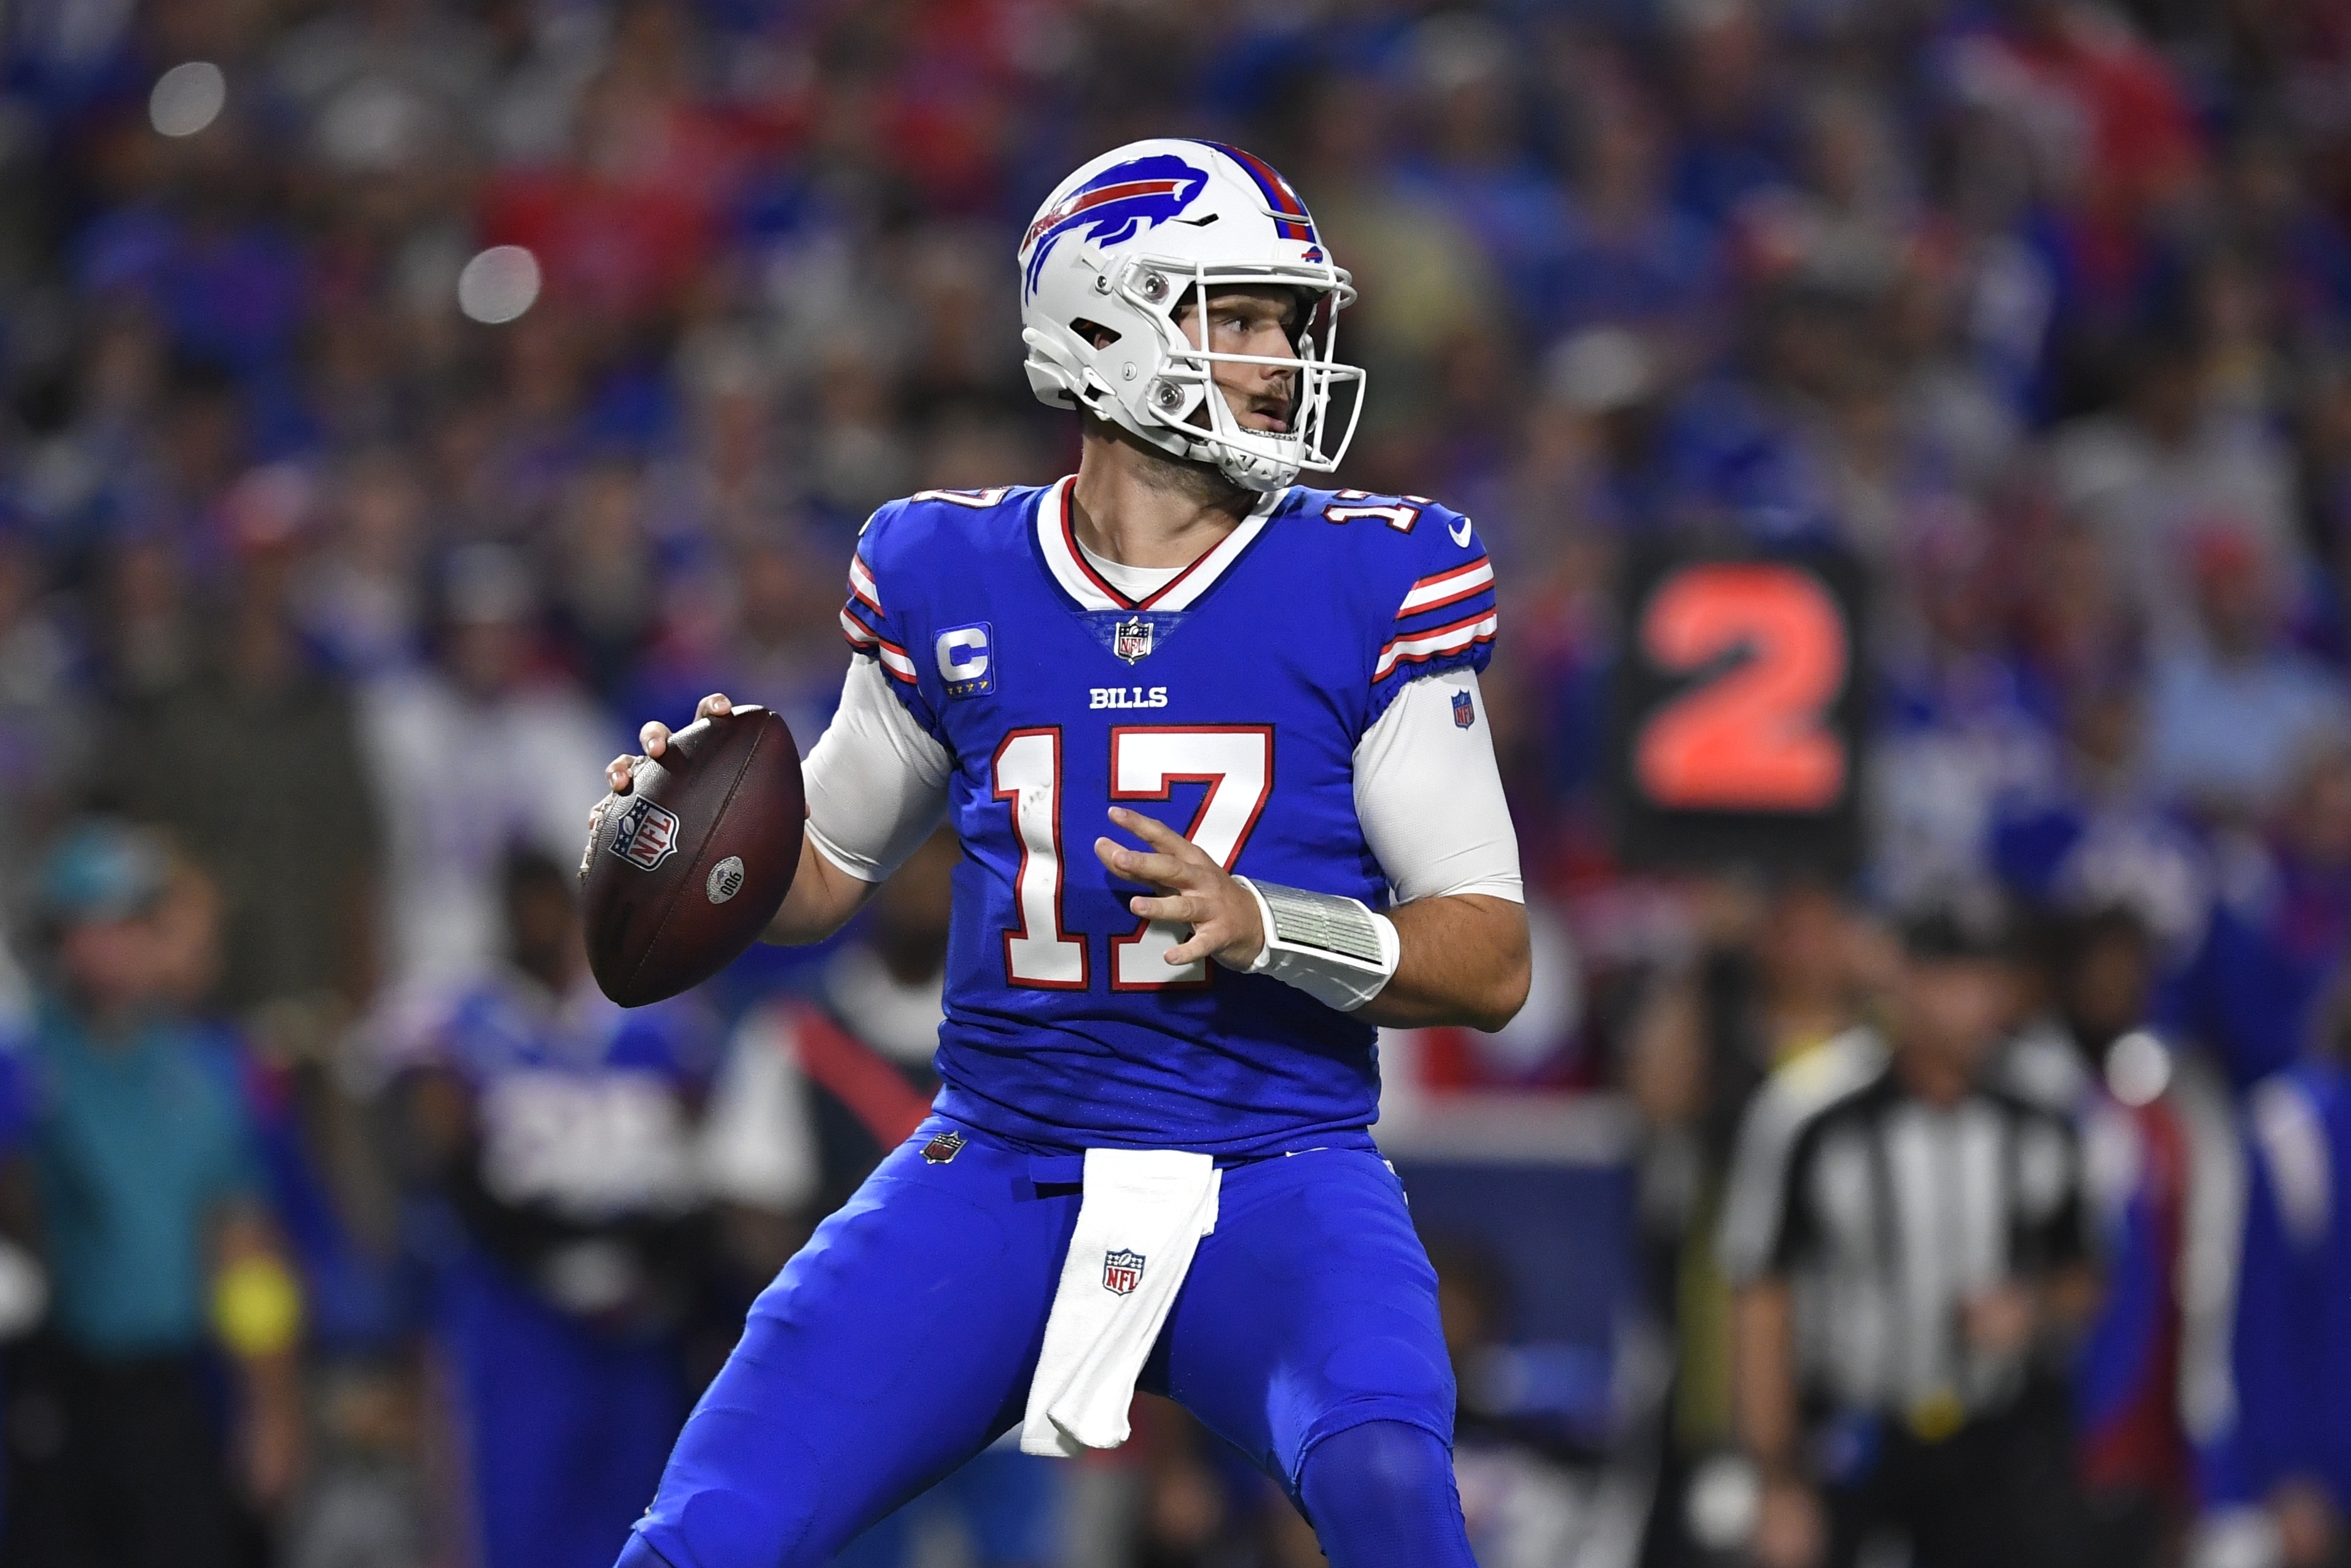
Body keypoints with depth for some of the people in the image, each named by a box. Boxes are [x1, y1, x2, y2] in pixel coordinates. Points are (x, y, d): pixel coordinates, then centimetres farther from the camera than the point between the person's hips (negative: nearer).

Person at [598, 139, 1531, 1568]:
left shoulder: (1366, 583, 0)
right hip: (1002, 1169, 2)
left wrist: (1270, 927, -20)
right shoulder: (953, 580, 6)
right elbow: (827, 876, 21)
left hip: (1274, 1181, -2)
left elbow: (1493, 961, -3)